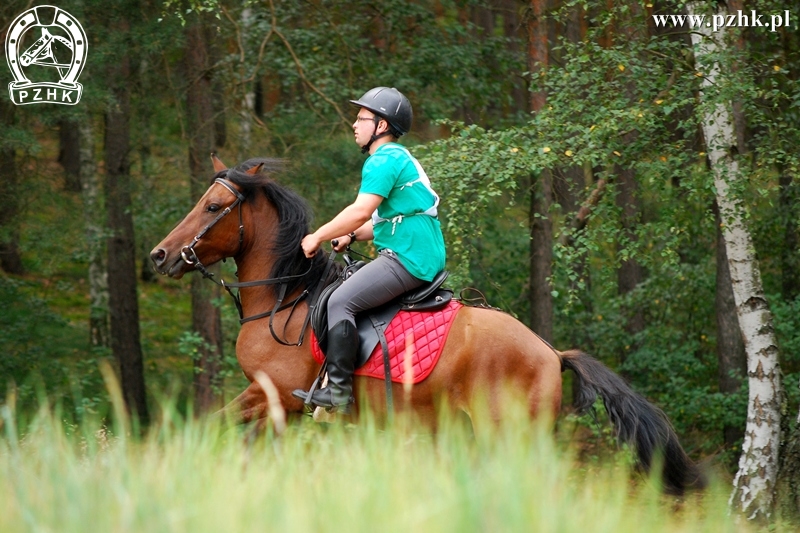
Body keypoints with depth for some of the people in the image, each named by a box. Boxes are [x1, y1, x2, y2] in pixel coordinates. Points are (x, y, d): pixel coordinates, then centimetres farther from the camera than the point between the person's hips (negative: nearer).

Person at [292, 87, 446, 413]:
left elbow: (361, 211, -21)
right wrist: (351, 236, 15)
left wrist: (318, 237, -11)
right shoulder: (400, 159, 23)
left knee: (341, 301, -19)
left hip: (407, 259, -11)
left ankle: (339, 390, -25)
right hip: (425, 259, 11)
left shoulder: (384, 160, -10)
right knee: (346, 297, 22)